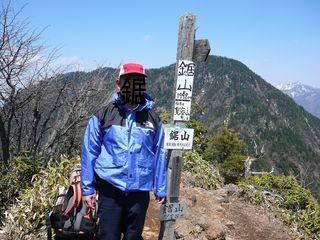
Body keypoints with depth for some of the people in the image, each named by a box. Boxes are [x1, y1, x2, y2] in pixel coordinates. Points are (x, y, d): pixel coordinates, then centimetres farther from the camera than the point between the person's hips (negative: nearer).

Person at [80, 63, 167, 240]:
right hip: (110, 190, -2)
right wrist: (87, 188, 0)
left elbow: (159, 155, 8)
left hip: (140, 191, 2)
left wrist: (160, 190, 8)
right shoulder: (103, 115, -2)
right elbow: (89, 153, 1)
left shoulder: (153, 118, 4)